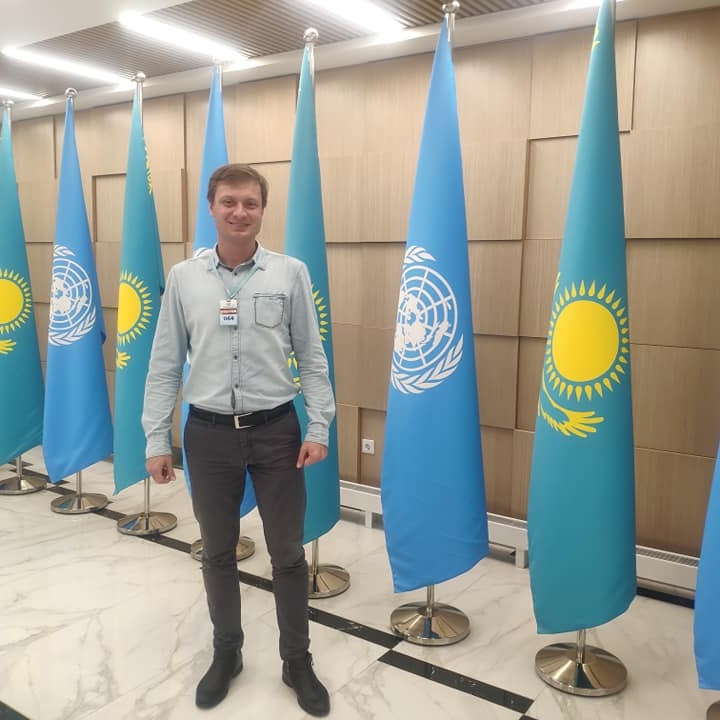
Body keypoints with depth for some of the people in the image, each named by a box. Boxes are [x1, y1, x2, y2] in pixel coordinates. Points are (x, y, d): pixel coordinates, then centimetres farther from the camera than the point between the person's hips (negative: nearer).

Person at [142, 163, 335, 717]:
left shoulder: (291, 273, -4)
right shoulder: (184, 277, 0)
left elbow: (311, 359, 0)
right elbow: (165, 365, 3)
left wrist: (319, 428, -5)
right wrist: (157, 439, 2)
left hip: (276, 430, -1)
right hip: (209, 433, 2)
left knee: (288, 552, 10)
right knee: (218, 551, 15)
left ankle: (298, 662, 30)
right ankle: (226, 653, 37)